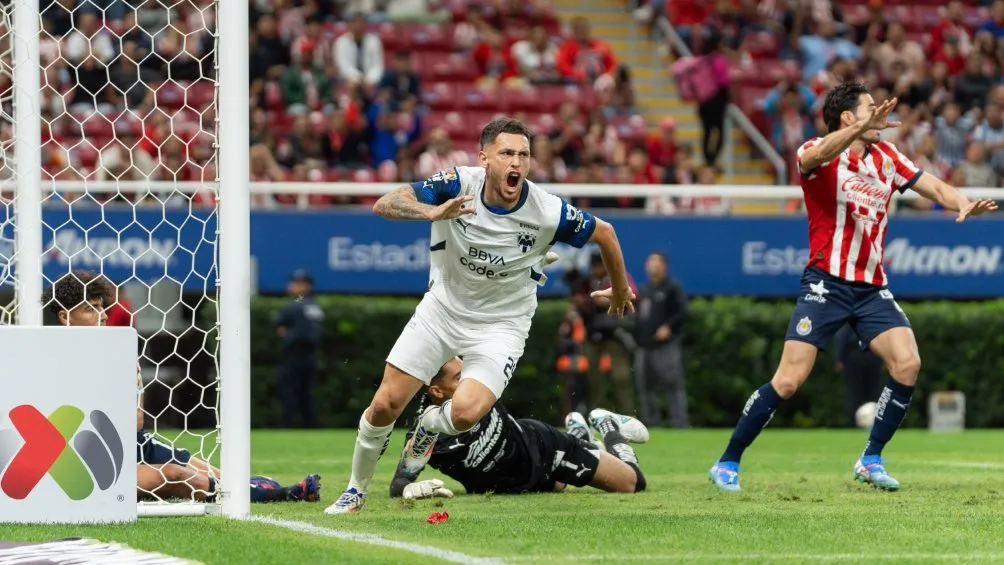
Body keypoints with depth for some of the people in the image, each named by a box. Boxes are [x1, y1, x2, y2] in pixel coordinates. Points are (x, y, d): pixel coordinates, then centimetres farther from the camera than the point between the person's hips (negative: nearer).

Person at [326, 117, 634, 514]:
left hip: (500, 327, -1)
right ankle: (356, 489, 23)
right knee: (385, 406, -4)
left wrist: (620, 289, 13)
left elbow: (604, 233, -3)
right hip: (442, 311, 2)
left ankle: (431, 424, 14)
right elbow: (383, 205, -26)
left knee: (465, 413, -24)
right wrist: (433, 213, -45)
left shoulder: (549, 213, -22)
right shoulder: (457, 184, -19)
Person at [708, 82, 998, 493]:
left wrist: (964, 205, -13)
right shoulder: (819, 154, -8)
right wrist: (863, 128, -50)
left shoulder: (886, 156, 11)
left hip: (871, 288, 5)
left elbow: (934, 187, 10)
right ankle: (727, 464, 1)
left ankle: (871, 460, 1)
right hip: (826, 284, -5)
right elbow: (815, 155, -32)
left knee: (907, 363, -14)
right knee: (789, 380, -12)